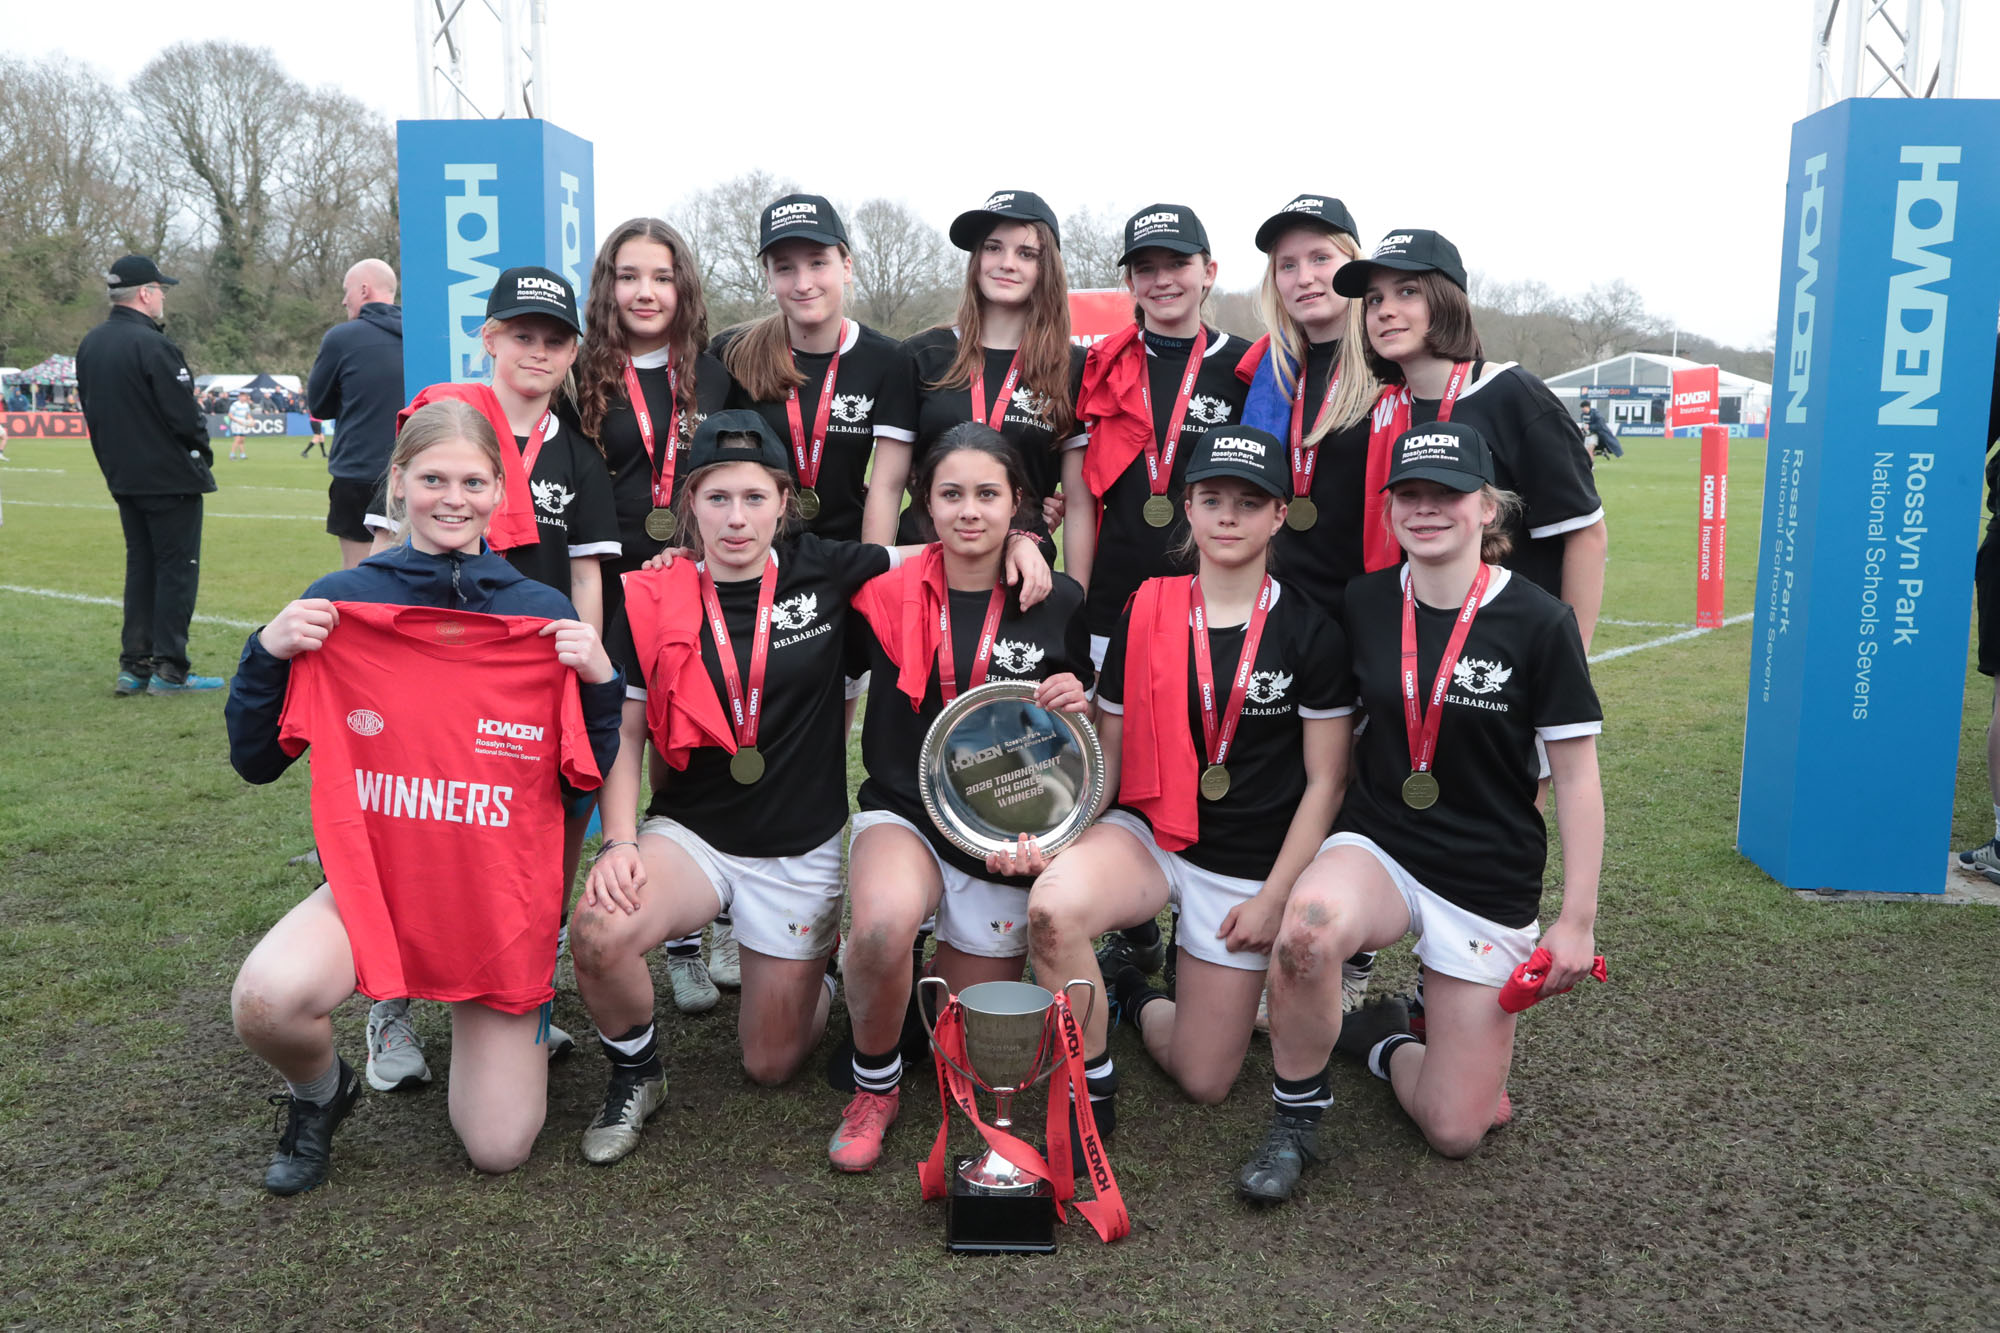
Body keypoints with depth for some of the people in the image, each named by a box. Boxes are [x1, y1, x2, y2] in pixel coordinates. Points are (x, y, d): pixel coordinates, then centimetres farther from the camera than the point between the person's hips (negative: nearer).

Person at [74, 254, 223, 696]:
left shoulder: (89, 345, 10)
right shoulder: (152, 345, -18)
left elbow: (91, 410, 15)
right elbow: (184, 414, -20)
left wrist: (113, 461, 20)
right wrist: (202, 450, -2)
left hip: (124, 477, 8)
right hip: (171, 477, -8)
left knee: (140, 567, 14)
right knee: (177, 568, -1)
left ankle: (134, 667, 15)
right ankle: (169, 669, -1)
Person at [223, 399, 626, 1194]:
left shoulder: (546, 615, -4)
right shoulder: (343, 604, -4)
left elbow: (587, 779, 0)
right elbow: (256, 762, 1)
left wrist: (599, 680, -15)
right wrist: (268, 654, -14)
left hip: (504, 902, 0)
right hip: (374, 881, 0)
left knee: (499, 1149, 1)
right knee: (267, 996, -32)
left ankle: (497, 1024, 36)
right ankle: (319, 1095, 6)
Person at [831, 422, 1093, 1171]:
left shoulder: (1059, 604, -3)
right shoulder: (888, 596, -4)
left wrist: (1078, 707, -15)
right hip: (904, 812, -1)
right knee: (883, 924, -37)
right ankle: (874, 1087, -5)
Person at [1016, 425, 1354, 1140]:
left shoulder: (1311, 633, -7)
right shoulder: (1144, 615, -1)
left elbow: (1325, 782, -3)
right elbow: (1105, 756, 3)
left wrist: (1273, 899, -8)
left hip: (1248, 866, 0)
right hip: (1146, 832, 1)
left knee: (1205, 1081, 0)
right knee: (1052, 907, -35)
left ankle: (1137, 998, 33)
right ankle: (1091, 1089, -9)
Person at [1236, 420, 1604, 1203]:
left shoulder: (1538, 622, -12)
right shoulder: (1364, 603, -2)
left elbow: (1577, 774, -6)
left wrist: (1577, 921, -6)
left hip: (1490, 885, -1)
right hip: (1377, 849, 1)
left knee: (1456, 1131, 0)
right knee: (1309, 925, -37)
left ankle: (1383, 1040, 33)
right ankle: (1295, 1119, -11)